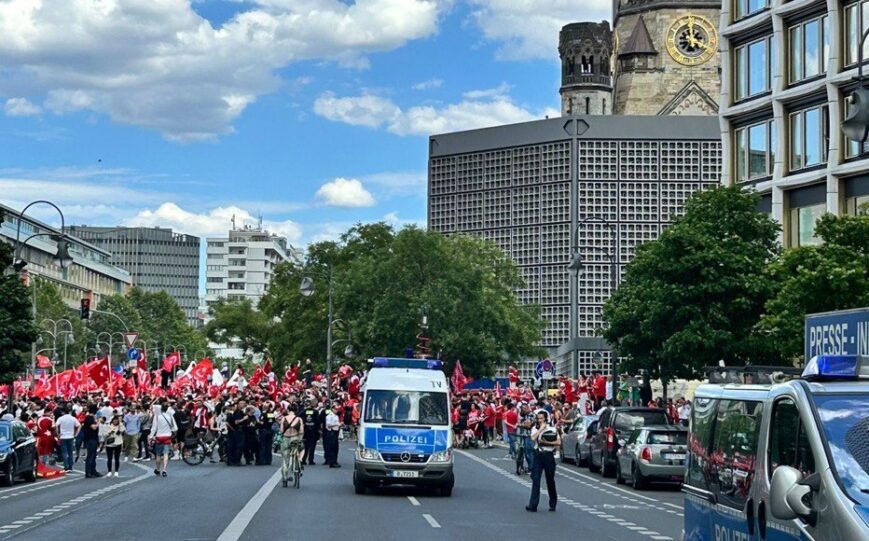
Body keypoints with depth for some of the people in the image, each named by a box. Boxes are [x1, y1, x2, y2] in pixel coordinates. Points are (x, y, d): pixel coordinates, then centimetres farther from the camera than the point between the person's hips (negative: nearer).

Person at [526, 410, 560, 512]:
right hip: (538, 455, 1)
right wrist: (541, 429, -12)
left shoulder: (552, 429, 3)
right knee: (535, 480, -8)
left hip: (548, 455, -1)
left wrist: (547, 442, -14)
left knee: (550, 480, 8)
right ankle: (533, 505, -13)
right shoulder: (535, 429, 7)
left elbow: (558, 442, -5)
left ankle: (553, 503, 24)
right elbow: (533, 438, -13)